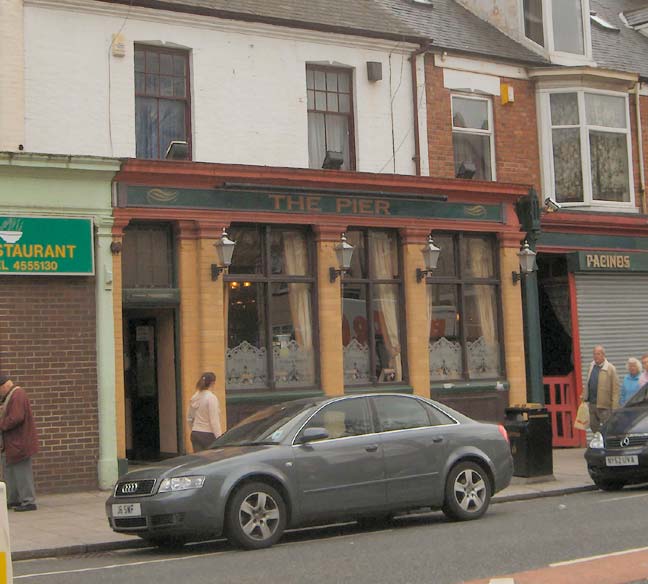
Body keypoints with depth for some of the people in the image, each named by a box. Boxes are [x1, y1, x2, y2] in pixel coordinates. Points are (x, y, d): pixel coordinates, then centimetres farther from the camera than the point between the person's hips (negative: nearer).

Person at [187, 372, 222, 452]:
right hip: (208, 435, -6)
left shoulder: (194, 397, 8)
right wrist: (219, 438, -15)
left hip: (195, 434, 6)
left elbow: (189, 418, 18)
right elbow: (214, 421, -17)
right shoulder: (211, 398, -13)